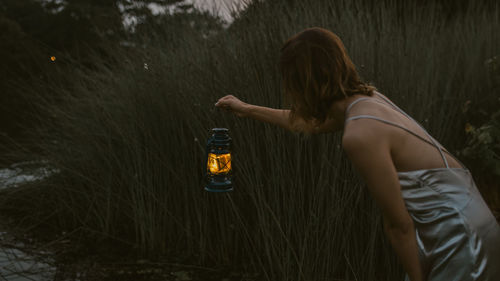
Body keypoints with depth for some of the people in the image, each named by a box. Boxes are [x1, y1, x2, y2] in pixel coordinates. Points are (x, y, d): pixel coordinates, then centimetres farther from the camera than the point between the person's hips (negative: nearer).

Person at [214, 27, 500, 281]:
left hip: (461, 237, -8)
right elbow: (307, 122, 24)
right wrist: (249, 109, 34)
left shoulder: (361, 134, -24)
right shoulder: (365, 99, 3)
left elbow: (399, 224, -18)